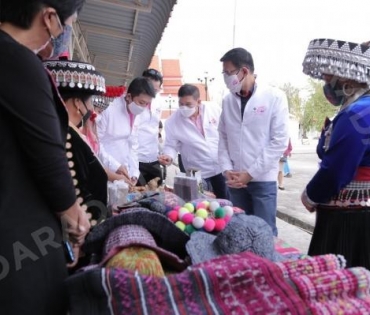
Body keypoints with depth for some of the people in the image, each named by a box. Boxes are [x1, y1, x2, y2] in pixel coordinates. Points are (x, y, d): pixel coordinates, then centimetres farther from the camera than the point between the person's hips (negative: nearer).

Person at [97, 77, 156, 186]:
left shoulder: (136, 114, 4)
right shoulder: (108, 110, -17)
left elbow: (132, 145, 9)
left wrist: (134, 172, 1)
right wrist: (115, 166, -18)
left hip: (122, 173, 6)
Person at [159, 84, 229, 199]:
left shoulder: (215, 110, -8)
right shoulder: (172, 122, -12)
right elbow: (171, 145, -4)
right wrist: (168, 156, -26)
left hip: (223, 168, 2)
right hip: (198, 173, -2)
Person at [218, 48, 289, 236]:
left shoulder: (274, 97, -5)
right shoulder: (227, 101, 7)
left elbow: (279, 141, -8)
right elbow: (223, 138, 11)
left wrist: (251, 173, -11)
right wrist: (227, 169, -4)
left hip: (263, 179, -4)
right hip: (235, 180, 4)